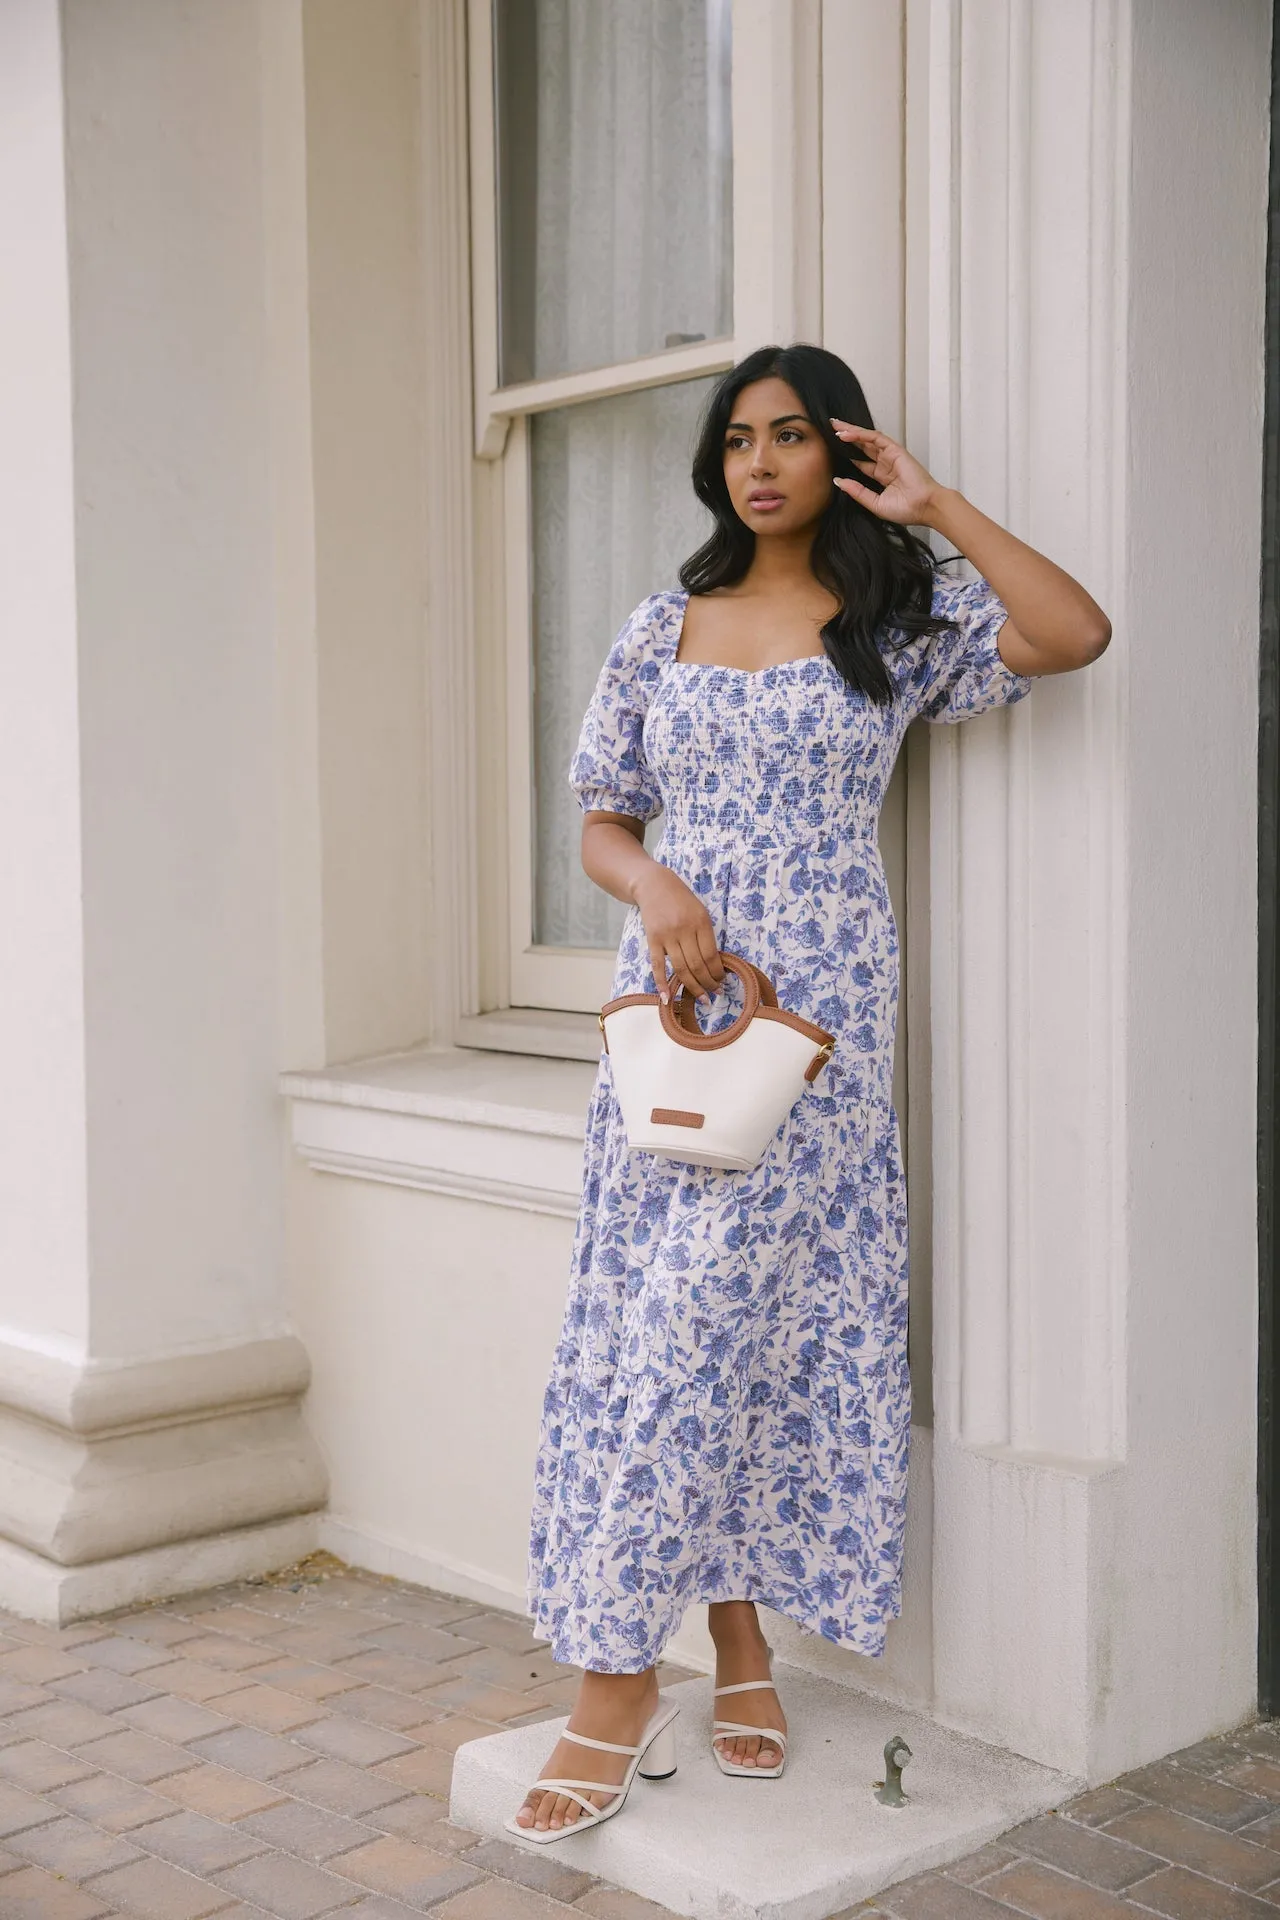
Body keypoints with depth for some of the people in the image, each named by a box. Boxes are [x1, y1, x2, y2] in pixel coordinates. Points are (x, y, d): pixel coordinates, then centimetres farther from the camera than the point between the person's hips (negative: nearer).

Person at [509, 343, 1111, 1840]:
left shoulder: (900, 619, 4)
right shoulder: (666, 626, 12)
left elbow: (1075, 633, -13)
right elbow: (603, 822, 14)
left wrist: (935, 508, -7)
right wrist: (657, 890, -8)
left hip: (816, 999, -3)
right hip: (673, 987, 4)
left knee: (711, 1315, -8)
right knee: (662, 1318, 0)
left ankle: (621, 1679, 3)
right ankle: (734, 1651, 13)